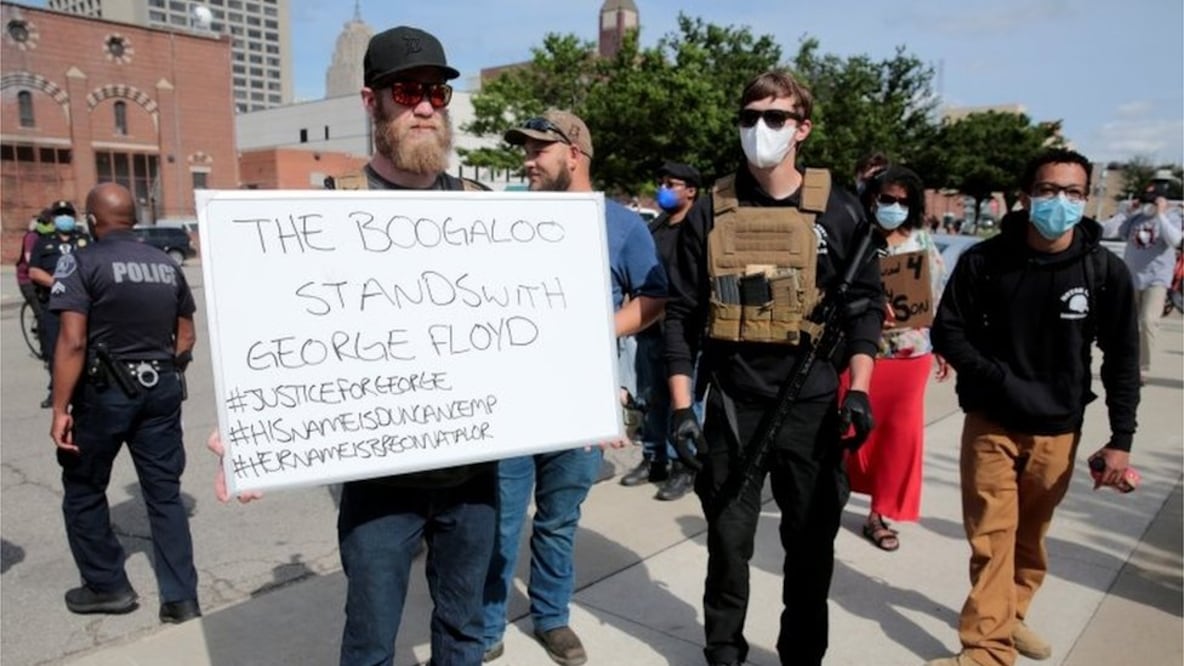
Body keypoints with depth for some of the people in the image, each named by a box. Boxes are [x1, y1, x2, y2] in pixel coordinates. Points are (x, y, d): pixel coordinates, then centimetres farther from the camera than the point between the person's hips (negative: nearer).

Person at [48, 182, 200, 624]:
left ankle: (107, 587, 26)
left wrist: (60, 410, -14)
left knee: (83, 490, 17)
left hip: (105, 390, -5)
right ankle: (181, 599, 11)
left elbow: (73, 342, -17)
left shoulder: (82, 263, -9)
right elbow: (186, 337, 11)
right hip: (162, 389, 5)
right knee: (165, 493, 10)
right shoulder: (167, 264, 8)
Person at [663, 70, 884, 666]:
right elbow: (682, 314, 1)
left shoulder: (838, 212, 1)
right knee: (728, 540, 10)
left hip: (812, 407, 0)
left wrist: (859, 389, -8)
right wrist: (681, 405, -4)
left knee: (811, 540, 12)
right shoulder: (711, 214, 2)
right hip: (731, 407, 0)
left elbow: (866, 302, 4)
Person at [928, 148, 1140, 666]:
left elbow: (1122, 358, 0)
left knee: (1030, 534, 17)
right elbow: (947, 331, -4)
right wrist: (998, 380, -18)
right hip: (991, 424, -2)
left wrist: (1121, 438, -3)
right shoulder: (984, 261, -9)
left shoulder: (1106, 271, -6)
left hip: (1058, 430, 2)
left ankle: (1011, 615, 38)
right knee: (991, 538, -2)